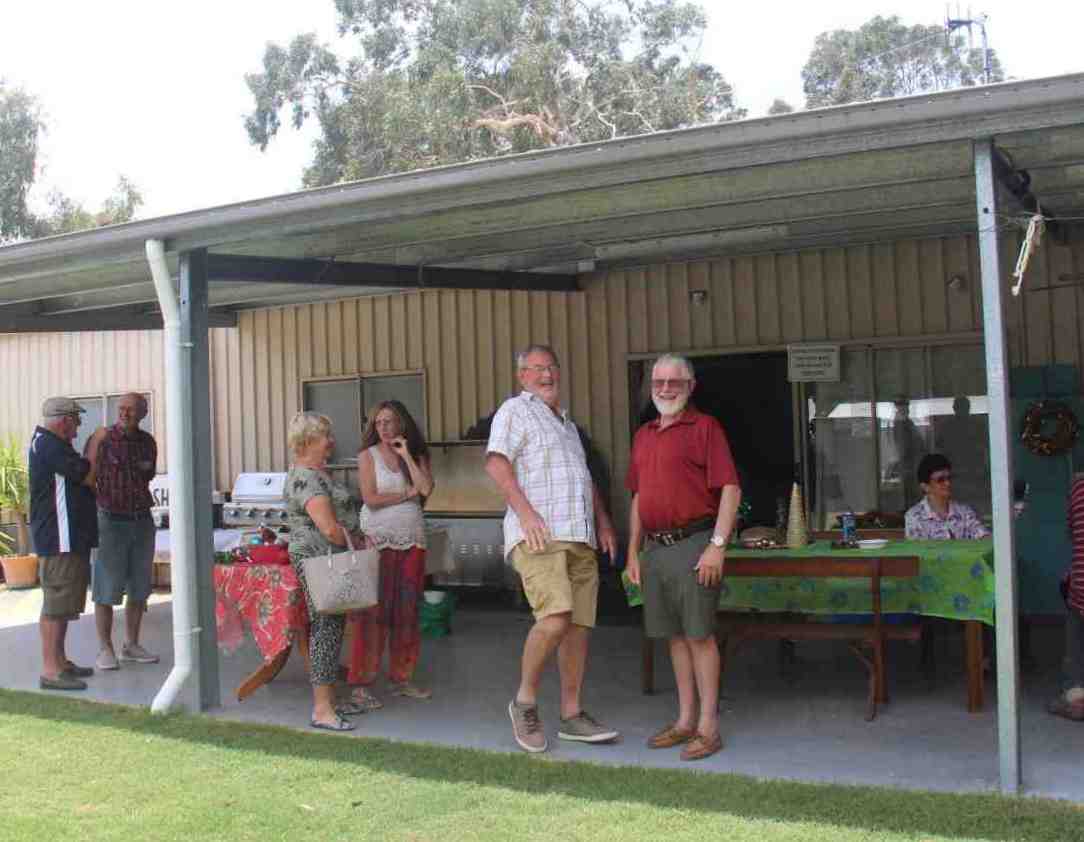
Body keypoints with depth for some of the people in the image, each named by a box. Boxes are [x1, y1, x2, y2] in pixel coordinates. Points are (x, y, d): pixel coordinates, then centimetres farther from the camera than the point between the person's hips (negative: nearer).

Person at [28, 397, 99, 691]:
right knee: (56, 604, -9)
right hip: (59, 537, -11)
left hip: (69, 537, 11)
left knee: (63, 603, 16)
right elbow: (89, 477, -17)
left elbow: (80, 481, 22)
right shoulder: (48, 444, -15)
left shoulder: (50, 443, 19)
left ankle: (59, 660, 24)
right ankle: (51, 670, -7)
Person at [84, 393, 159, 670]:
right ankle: (105, 650, 9)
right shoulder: (103, 439, -10)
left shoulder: (147, 441, 6)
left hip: (142, 521, 5)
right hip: (112, 521, -5)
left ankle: (131, 645, 21)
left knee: (139, 589, 10)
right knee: (106, 590, -1)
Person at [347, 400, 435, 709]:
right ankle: (361, 684, -3)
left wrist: (406, 455, -6)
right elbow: (370, 498, -10)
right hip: (378, 540, -4)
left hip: (412, 541, 4)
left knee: (406, 612, 7)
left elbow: (426, 489, -6)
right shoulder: (368, 455, 2)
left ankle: (401, 678, 17)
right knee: (374, 613, -7)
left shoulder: (416, 456, 12)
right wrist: (407, 494, -4)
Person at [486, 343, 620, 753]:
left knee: (579, 625, 5)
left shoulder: (567, 423, 28)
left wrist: (603, 519, 21)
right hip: (539, 535, -8)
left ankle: (572, 715, 13)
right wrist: (525, 511, -21)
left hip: (580, 537, 8)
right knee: (555, 618, -21)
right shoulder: (516, 410, 3)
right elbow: (496, 462, -10)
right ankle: (525, 702, -2)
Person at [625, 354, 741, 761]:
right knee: (675, 636, 12)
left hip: (693, 545, -6)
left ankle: (708, 727, 5)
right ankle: (685, 720, 21)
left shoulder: (705, 427, -4)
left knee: (699, 635, -3)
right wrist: (633, 551, 16)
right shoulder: (643, 435, 17)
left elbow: (730, 489, -11)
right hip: (655, 549, 7)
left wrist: (717, 545, -18)